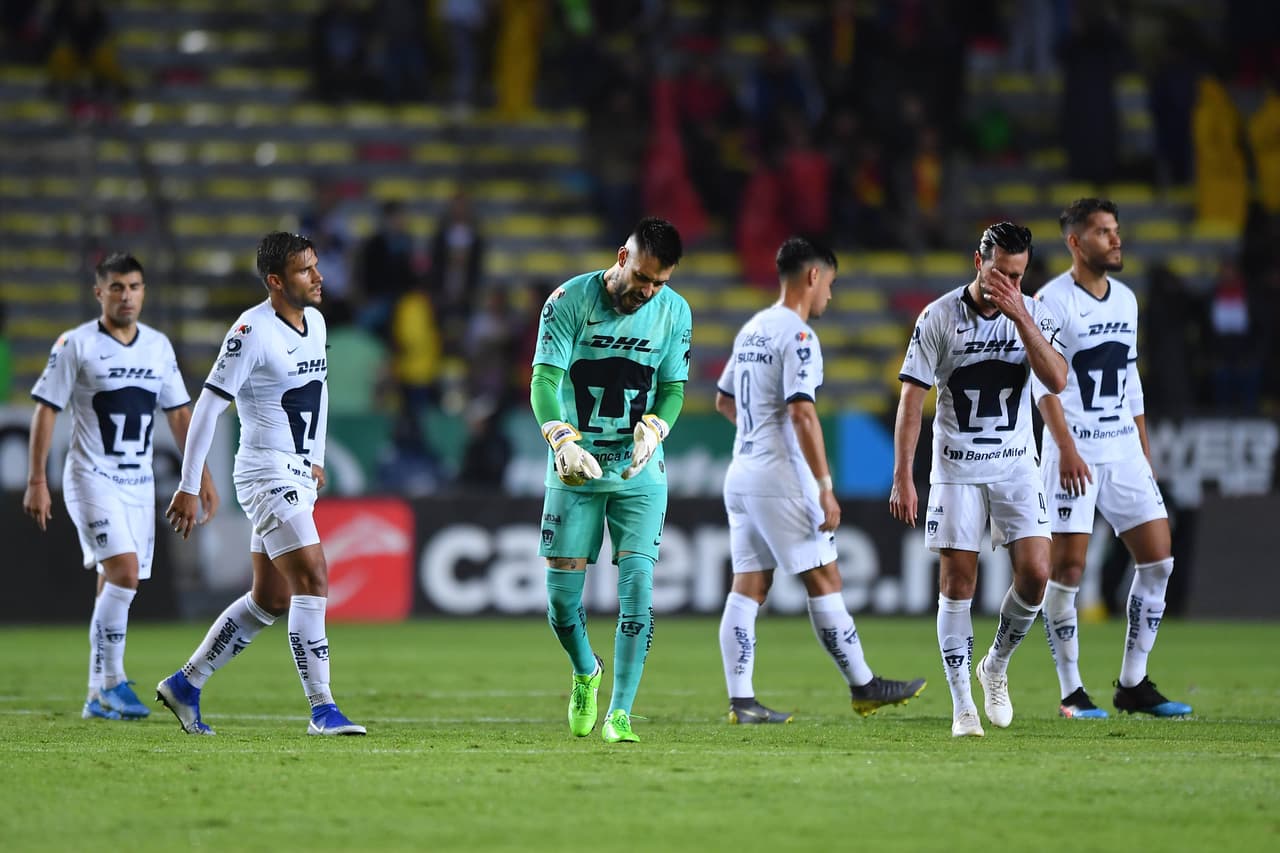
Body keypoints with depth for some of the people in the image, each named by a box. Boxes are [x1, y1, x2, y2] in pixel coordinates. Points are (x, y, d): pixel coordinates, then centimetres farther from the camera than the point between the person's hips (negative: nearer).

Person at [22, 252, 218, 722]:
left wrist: (201, 476, 9)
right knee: (123, 572, -20)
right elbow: (45, 411, -5)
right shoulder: (75, 345, -6)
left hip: (139, 483, 5)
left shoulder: (158, 346, 9)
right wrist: (36, 482, -10)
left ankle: (99, 697, 11)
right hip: (92, 478, -5)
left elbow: (180, 414, 15)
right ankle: (110, 681, -11)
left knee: (115, 586, 5)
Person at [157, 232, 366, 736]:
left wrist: (317, 460, 25)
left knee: (270, 600, 11)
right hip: (266, 476, -9)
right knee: (313, 581, -16)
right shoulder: (253, 332, -16)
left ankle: (185, 685, 23)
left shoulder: (315, 322, 9)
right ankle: (322, 709, -13)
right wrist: (188, 488, -16)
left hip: (298, 477, 9)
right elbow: (207, 407, -15)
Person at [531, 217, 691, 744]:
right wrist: (563, 439, -34)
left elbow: (674, 387, 5)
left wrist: (654, 427, -18)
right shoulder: (570, 301, -10)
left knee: (637, 586, -12)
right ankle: (585, 674, 31)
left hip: (639, 473, 1)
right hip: (575, 469, -1)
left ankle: (618, 715, -8)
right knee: (562, 594, -1)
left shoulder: (674, 313, -1)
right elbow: (544, 380, -16)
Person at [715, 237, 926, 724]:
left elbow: (723, 401, 25)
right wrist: (826, 487, -20)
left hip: (741, 475, 9)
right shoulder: (798, 336, -13)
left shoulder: (751, 330, 14)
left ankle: (741, 701, 2)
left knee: (748, 588, 5)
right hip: (780, 478, -9)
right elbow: (801, 412, -21)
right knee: (824, 582, -1)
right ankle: (863, 687, 6)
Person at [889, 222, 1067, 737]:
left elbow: (1056, 380, -14)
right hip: (956, 468, -2)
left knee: (1035, 573, -10)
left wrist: (1020, 317, -21)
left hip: (1016, 466, 2)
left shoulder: (1033, 315, 0)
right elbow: (912, 397, -5)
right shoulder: (939, 317, -6)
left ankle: (997, 666, 16)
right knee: (957, 583, -5)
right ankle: (962, 705, 1)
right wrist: (903, 477, -10)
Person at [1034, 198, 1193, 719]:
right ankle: (1072, 692, 1)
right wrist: (1067, 450, -23)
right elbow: (1044, 383, -14)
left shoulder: (1126, 300, 14)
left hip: (1123, 450, 7)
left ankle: (1133, 685, 9)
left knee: (1157, 559, 1)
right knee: (1067, 568, -7)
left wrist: (1145, 455, 18)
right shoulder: (1052, 301, -8)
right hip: (1074, 452, -7)